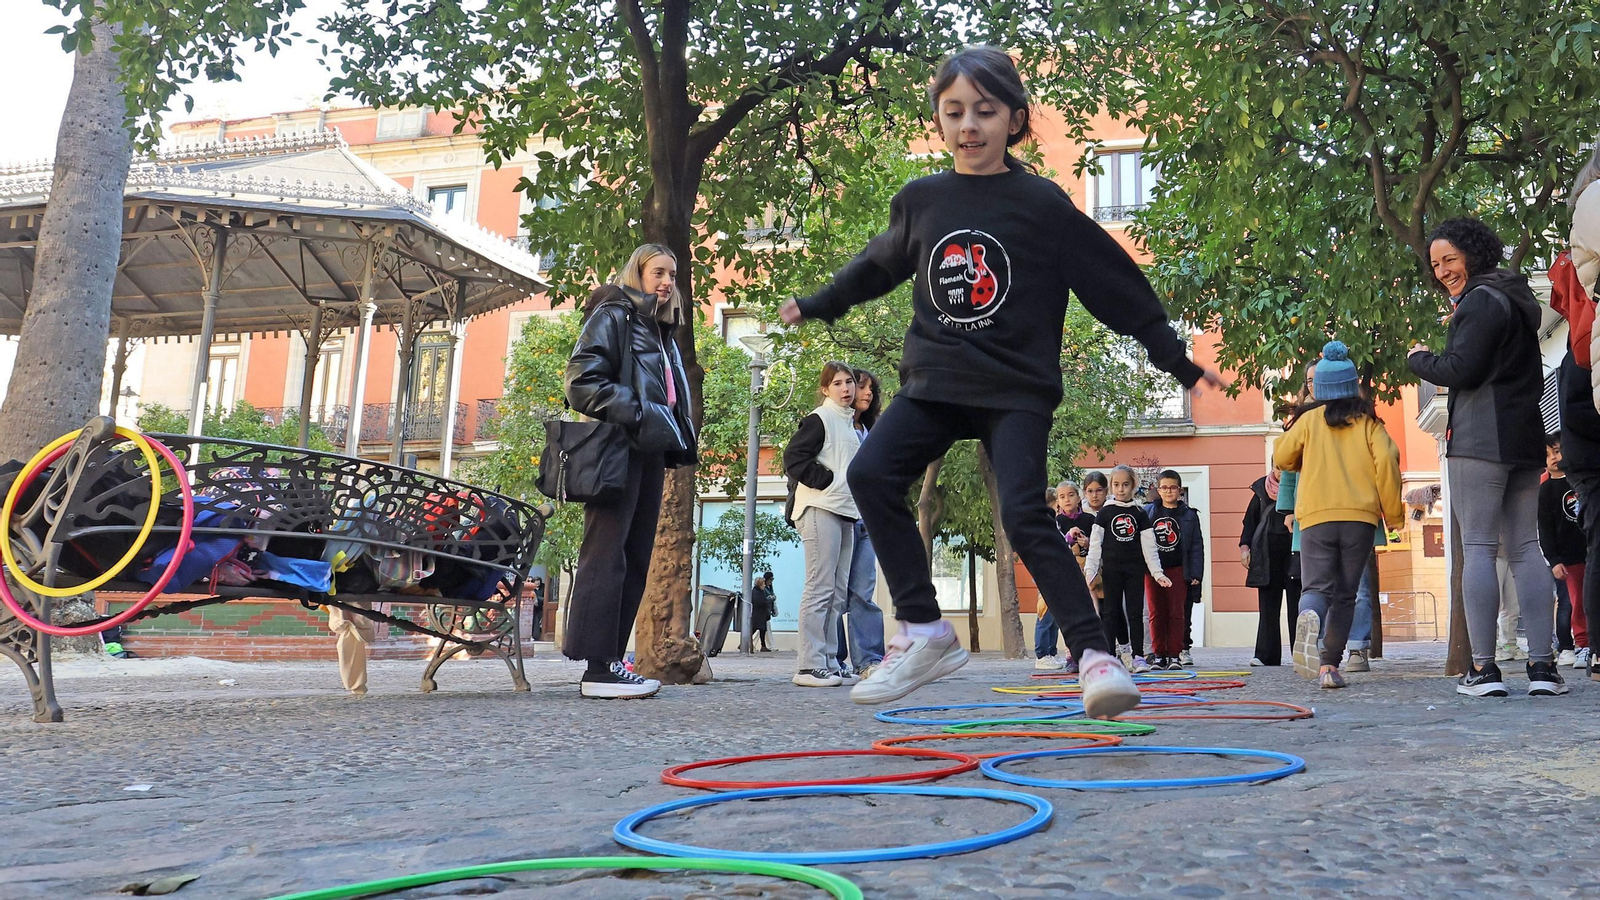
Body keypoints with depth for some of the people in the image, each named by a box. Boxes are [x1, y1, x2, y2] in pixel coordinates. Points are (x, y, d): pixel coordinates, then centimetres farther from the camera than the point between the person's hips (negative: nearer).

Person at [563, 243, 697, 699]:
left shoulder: (661, 331, 25)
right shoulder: (612, 315, 0)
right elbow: (584, 379, -12)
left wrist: (673, 438, 12)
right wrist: (636, 415, -19)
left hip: (648, 453, 9)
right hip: (616, 450, -9)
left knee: (634, 560, 6)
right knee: (607, 554, -10)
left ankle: (609, 662, 10)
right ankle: (599, 668, -10)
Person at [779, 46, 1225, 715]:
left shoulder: (1042, 203, -3)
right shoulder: (919, 201, 7)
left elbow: (1117, 285, 2)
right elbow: (879, 266, 26)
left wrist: (1179, 363, 5)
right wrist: (815, 306, 34)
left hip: (1017, 389, -4)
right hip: (933, 382, 4)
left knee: (1023, 515, -20)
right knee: (871, 474, -15)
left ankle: (1094, 653, -9)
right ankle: (924, 632, -5)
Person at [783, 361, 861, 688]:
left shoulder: (850, 424, 22)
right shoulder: (818, 419, -4)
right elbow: (793, 457, -14)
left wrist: (856, 498, 14)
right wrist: (825, 480, -14)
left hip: (846, 514, 9)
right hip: (820, 510, -9)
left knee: (837, 593, 8)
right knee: (820, 587, -11)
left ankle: (830, 663, 13)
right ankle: (810, 666, -9)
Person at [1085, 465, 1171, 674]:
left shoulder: (1139, 513, 6)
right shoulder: (1105, 512, 2)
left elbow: (1149, 545, 5)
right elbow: (1095, 544, -1)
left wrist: (1157, 572, -1)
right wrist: (1090, 570, -10)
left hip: (1135, 569, 1)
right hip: (1112, 569, -1)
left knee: (1136, 612, 1)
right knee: (1111, 612, 3)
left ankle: (1137, 656, 5)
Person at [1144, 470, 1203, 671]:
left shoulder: (1188, 515, 4)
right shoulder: (1147, 512, 5)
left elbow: (1196, 546, 3)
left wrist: (1195, 573, -4)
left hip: (1178, 570, -1)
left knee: (1177, 613, 1)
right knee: (1156, 614, 4)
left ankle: (1174, 655, 7)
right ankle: (1159, 655, 11)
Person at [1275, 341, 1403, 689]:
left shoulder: (1309, 419, 6)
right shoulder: (1367, 421, 7)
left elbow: (1282, 458, 13)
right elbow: (1386, 460, -3)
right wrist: (1393, 509, 6)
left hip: (1316, 516, -1)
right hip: (1360, 516, 1)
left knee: (1318, 586, -2)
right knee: (1345, 595, 11)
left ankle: (1309, 618, -38)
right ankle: (1330, 664, 4)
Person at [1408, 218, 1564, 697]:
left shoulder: (1481, 300, -6)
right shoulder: (1516, 298, 24)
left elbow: (1461, 370, -13)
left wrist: (1419, 358, 5)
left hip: (1480, 438, -9)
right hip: (1525, 437, 9)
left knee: (1477, 547, -8)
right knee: (1525, 546, 6)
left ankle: (1483, 667, -9)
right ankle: (1543, 665, 3)